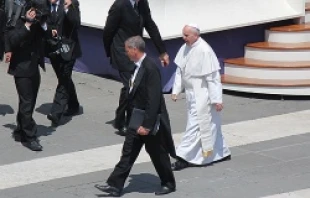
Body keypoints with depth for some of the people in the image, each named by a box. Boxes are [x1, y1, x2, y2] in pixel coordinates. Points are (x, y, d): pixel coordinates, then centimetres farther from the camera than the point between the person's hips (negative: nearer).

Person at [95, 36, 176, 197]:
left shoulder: (150, 68, -23)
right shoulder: (139, 66, 5)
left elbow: (154, 100, -25)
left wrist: (147, 124, -23)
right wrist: (135, 121, 16)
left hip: (149, 121, -8)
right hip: (137, 120, 9)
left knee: (157, 153, 8)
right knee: (128, 153, 9)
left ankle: (169, 184, 25)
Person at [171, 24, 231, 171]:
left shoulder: (204, 51, -22)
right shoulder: (185, 49, 2)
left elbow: (213, 77, -20)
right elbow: (180, 71, 11)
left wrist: (217, 99, -19)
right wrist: (176, 90, 5)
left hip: (202, 95, -8)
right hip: (192, 94, 8)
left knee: (195, 125, -5)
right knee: (209, 126, 18)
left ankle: (184, 158, -2)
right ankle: (221, 153, 30)